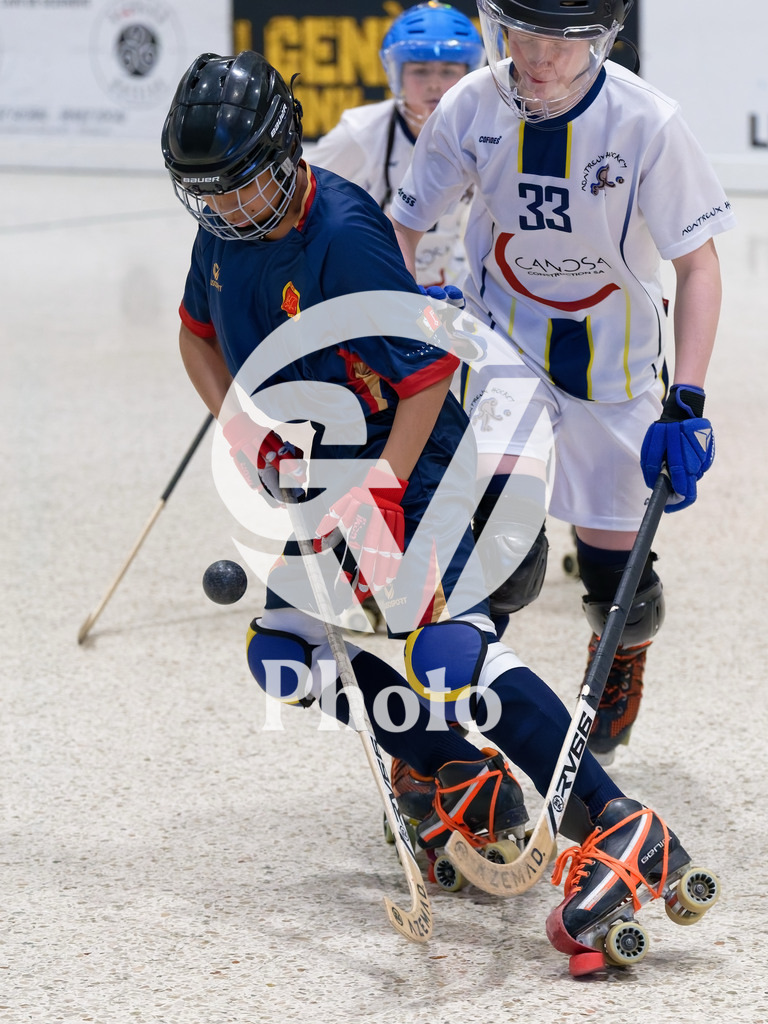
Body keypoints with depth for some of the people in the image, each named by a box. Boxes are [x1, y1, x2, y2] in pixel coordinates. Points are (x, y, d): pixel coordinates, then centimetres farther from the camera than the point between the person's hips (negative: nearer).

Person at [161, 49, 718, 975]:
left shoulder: (342, 234, -24)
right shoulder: (225, 229, 2)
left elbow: (430, 367, -23)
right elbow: (199, 330, 20)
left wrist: (381, 490, -27)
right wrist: (234, 421, 2)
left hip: (412, 463, -9)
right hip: (327, 476, 9)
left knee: (440, 648, -26)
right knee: (291, 649, 2)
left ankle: (622, 834, -31)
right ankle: (470, 786, 14)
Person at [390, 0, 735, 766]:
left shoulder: (645, 122, -22)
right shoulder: (473, 108, -16)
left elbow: (697, 266, -16)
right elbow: (402, 226, -3)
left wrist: (686, 404, -24)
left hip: (615, 354, -1)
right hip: (507, 334, 1)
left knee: (611, 568, 6)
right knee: (497, 509, -24)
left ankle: (622, 657, 42)